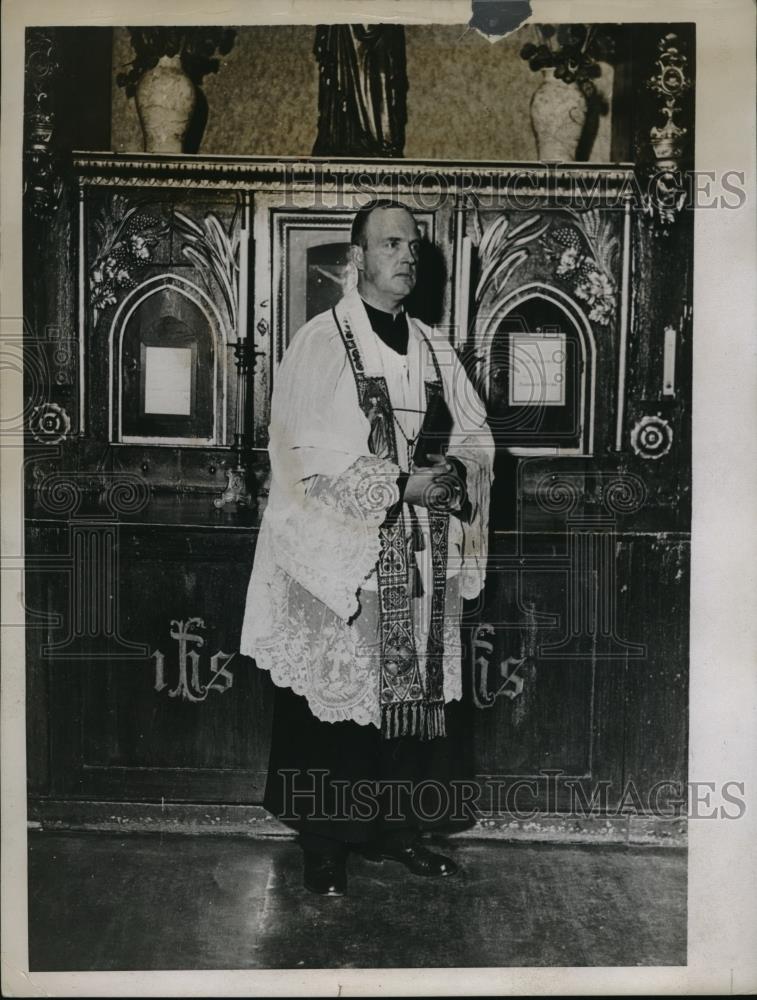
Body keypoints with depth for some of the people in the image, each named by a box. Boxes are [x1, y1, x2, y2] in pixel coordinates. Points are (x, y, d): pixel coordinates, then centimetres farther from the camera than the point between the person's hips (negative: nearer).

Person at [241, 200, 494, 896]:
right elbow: (308, 454, -13)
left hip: (423, 562, 5)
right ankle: (325, 845, 18)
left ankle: (398, 828, 26)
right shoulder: (320, 343, -4)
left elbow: (477, 431, 13)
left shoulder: (434, 349, 13)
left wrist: (456, 468, -9)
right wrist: (399, 484, -19)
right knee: (335, 700, 1)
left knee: (415, 693, 10)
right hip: (343, 558, -5)